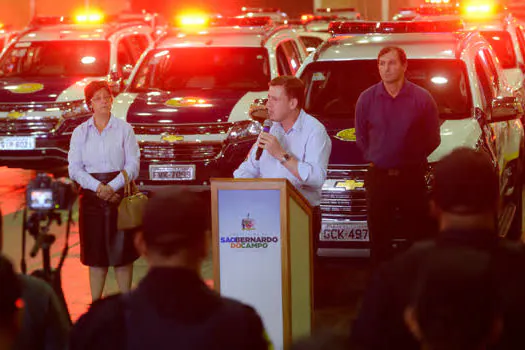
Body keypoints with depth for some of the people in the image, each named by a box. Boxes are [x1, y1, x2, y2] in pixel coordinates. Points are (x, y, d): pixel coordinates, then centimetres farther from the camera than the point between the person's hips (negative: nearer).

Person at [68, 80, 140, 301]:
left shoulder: (124, 129, 4)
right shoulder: (80, 132, 7)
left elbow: (133, 164, -3)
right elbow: (74, 168, 0)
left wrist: (112, 187, -15)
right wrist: (97, 186, -15)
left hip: (120, 193, -1)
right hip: (91, 196, 1)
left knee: (122, 251, 0)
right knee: (95, 253, 3)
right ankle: (95, 302, 9)